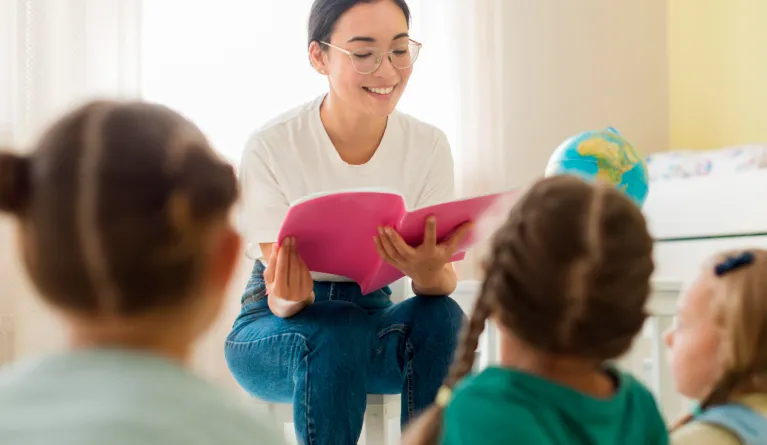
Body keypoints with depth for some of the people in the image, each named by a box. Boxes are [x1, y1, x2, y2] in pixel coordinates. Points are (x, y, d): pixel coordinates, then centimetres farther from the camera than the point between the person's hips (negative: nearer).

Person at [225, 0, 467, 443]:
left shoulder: (429, 145, -8)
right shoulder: (270, 148, -17)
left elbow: (444, 283, -13)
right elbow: (283, 299, -16)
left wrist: (428, 270, -38)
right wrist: (290, 297, -41)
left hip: (374, 314, 3)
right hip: (274, 326, -2)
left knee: (442, 318, -28)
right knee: (338, 335, -35)